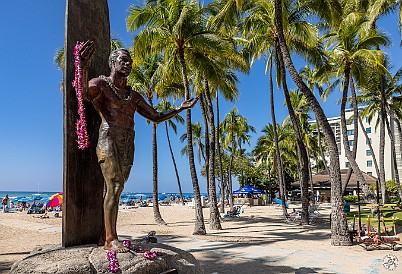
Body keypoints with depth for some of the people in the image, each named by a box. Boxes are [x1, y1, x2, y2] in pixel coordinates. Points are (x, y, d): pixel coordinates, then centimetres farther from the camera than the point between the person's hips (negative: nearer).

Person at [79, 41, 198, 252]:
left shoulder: (134, 96, 24)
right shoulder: (100, 84, 6)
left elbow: (156, 117, 26)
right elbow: (83, 93, -18)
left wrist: (179, 109, 16)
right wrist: (84, 68, -37)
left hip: (128, 146, 6)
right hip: (109, 141, -5)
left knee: (115, 189, 3)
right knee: (115, 187, -17)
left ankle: (107, 238, 7)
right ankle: (112, 239, -14)